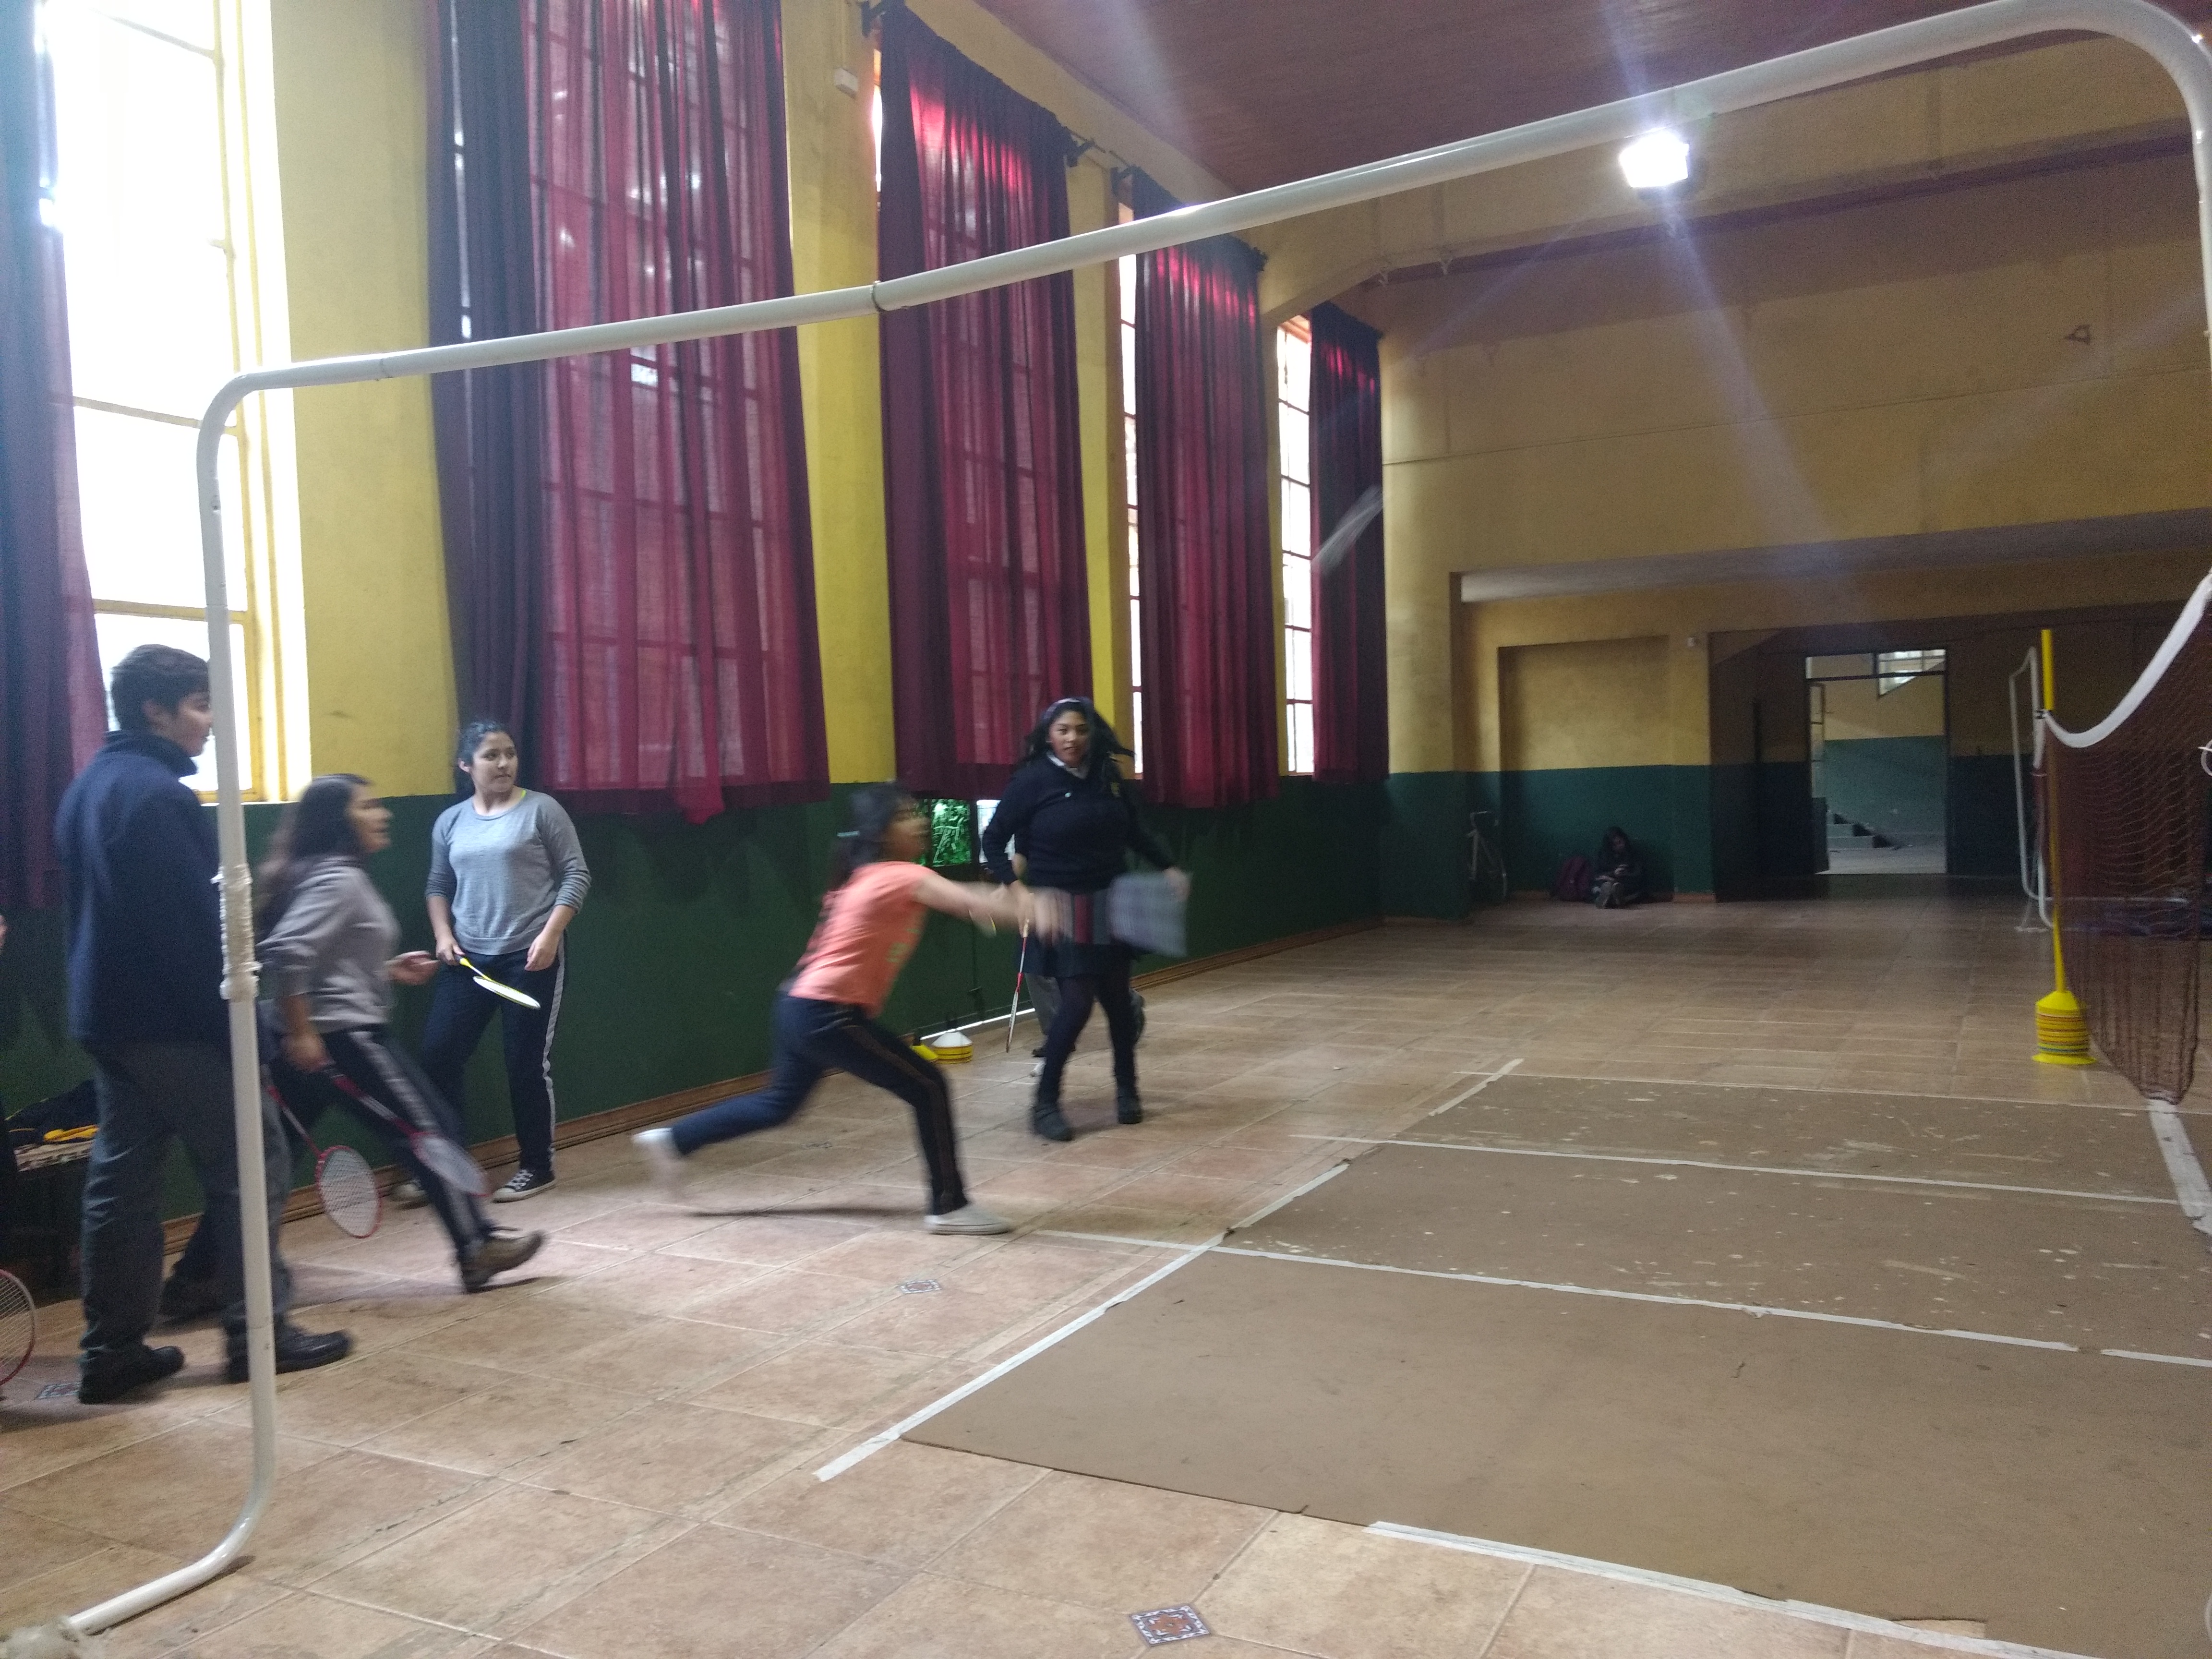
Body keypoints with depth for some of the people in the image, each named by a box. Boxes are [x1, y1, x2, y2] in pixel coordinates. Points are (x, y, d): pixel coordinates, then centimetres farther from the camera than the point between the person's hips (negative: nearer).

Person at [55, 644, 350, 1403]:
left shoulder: (91, 787, 13)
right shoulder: (158, 794, -18)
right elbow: (195, 927, -22)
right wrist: (238, 1024, -18)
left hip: (107, 1017, 10)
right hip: (175, 1024, -10)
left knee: (121, 1179, 12)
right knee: (250, 1166, 1)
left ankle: (112, 1352, 17)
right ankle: (257, 1333, 7)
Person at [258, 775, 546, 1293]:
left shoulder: (329, 876, 17)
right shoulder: (339, 880, -15)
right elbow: (285, 954, -26)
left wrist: (389, 970, 19)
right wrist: (300, 1032, -25)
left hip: (317, 1039, 10)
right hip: (344, 1036, -10)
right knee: (433, 1130, -1)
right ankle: (477, 1249, 7)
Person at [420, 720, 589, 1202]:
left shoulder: (541, 809, -4)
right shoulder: (450, 822, 10)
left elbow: (576, 875, -5)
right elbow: (439, 886, 18)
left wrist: (551, 934, -15)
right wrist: (443, 935, 2)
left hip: (531, 959, -4)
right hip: (470, 959, 4)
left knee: (528, 1063, 1)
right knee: (437, 1054, -2)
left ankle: (537, 1167, 16)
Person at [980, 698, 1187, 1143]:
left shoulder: (1109, 776, 2)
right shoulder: (1032, 780, -10)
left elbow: (1136, 832, 14)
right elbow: (993, 840, -6)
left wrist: (1169, 867, 2)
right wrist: (1015, 885, -19)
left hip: (1110, 905, 5)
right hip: (1061, 909, -4)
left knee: (1117, 997, 11)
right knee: (1077, 1002, -10)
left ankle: (1126, 1090, 29)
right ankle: (1045, 1103, 4)